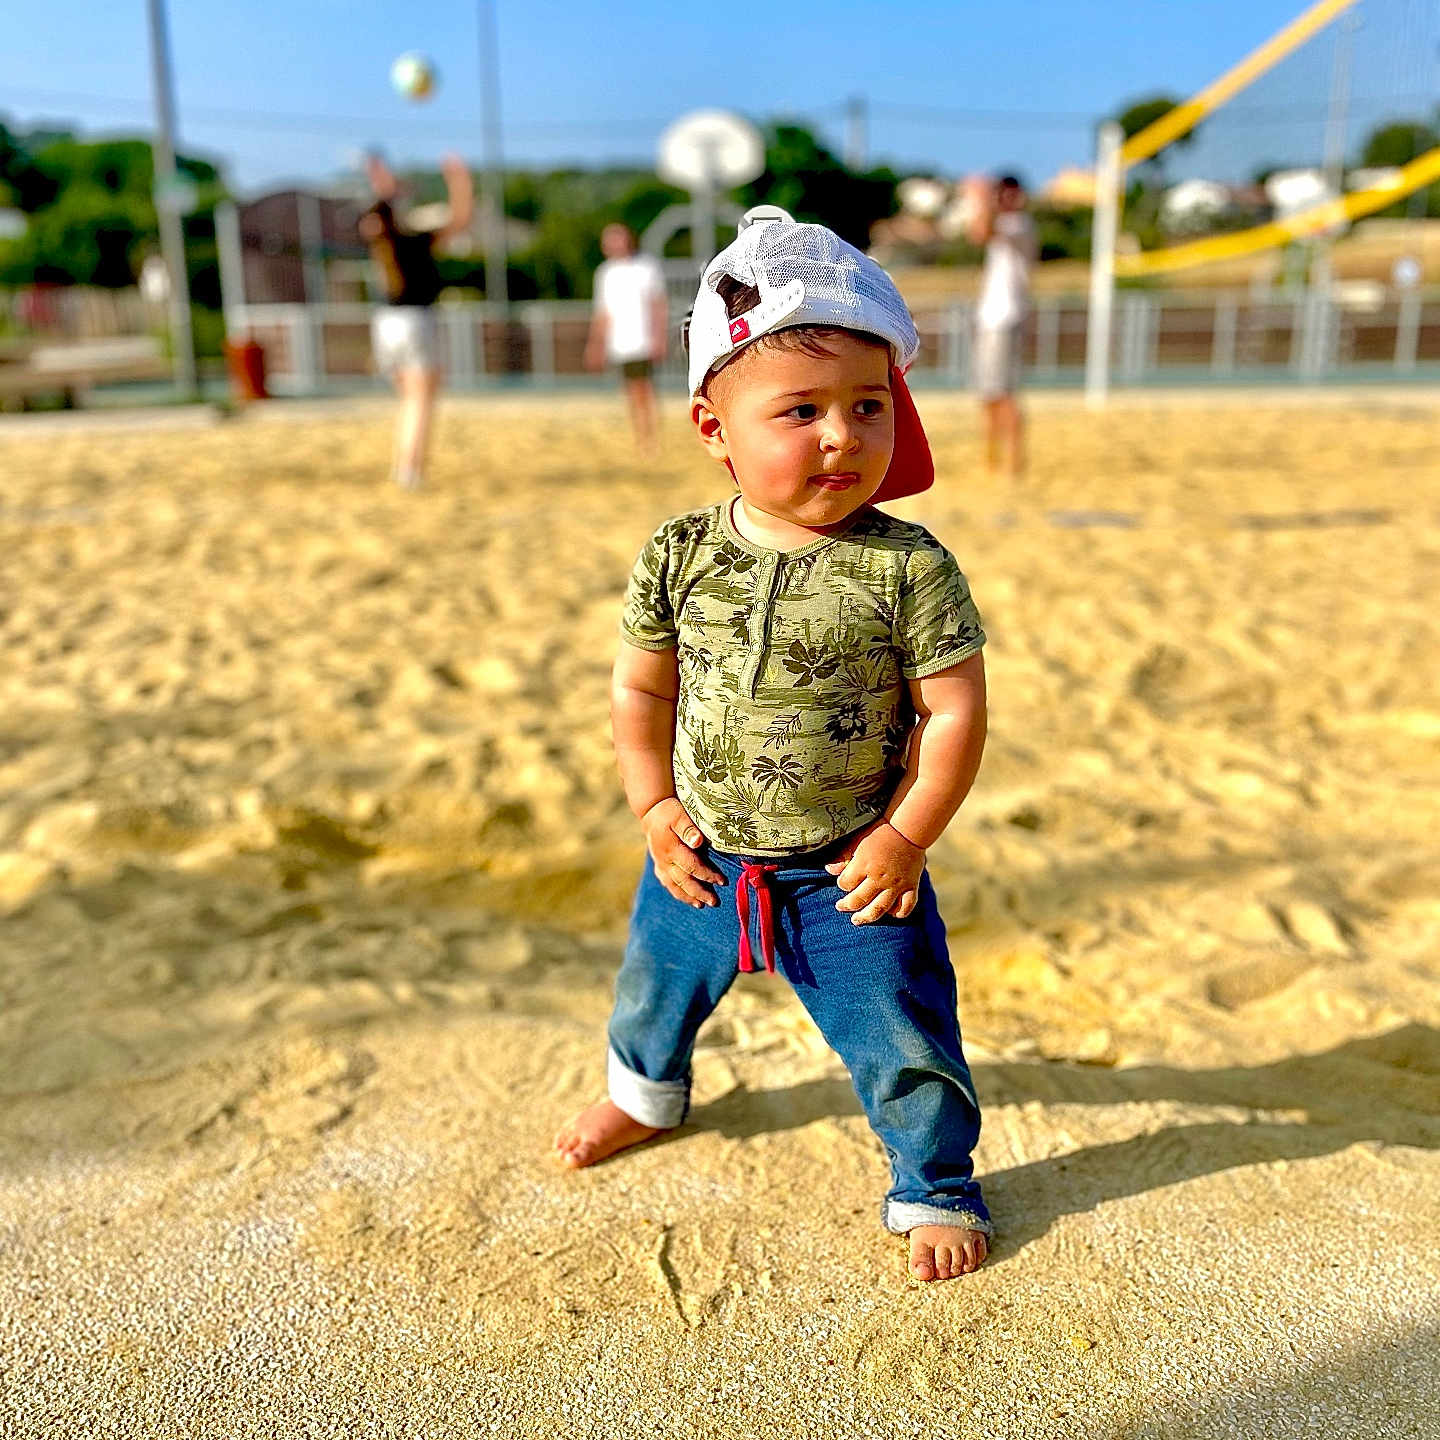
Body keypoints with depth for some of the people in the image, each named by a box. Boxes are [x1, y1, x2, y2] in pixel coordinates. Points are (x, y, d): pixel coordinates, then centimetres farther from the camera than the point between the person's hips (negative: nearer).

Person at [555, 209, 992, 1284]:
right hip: (704, 860, 4)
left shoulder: (909, 567, -18)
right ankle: (646, 1090, 61)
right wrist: (657, 810, -3)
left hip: (850, 872, -3)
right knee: (657, 982, 27)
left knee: (903, 1039, 6)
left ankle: (935, 1189, 35)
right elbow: (641, 688, 2)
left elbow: (955, 713, -13)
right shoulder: (679, 556, -10)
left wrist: (905, 836, -14)